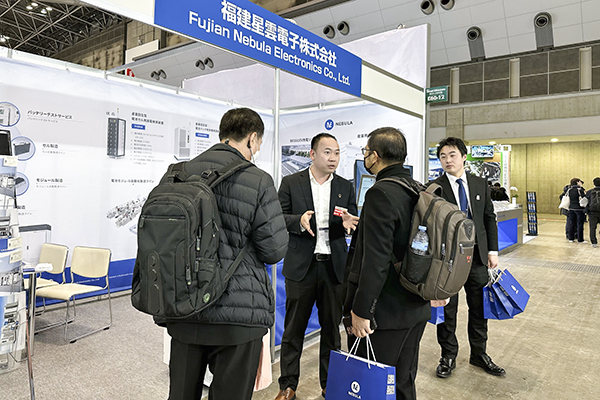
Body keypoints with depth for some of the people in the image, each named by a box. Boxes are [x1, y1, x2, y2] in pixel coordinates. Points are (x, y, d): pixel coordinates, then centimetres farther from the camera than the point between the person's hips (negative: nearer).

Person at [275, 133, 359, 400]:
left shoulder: (346, 187, 8)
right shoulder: (291, 183, 1)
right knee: (294, 328, 9)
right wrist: (299, 221, -21)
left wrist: (348, 223, -16)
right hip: (301, 266, -2)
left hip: (334, 266, 2)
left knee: (332, 328, 13)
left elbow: (353, 225, 7)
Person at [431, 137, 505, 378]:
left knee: (479, 308, 15)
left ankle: (479, 354, 35)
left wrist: (492, 251, 4)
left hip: (477, 256, 4)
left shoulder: (479, 185, 6)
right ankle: (448, 357, 26)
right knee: (447, 310, 8)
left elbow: (489, 218, 10)